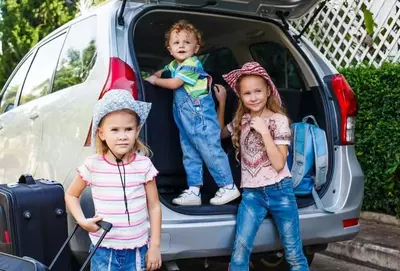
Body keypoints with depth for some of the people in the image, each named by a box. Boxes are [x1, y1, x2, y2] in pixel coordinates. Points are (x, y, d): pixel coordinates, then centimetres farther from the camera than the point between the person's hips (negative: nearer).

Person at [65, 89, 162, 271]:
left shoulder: (144, 165, -7)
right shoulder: (92, 165, -8)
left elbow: (154, 207, 0)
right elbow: (71, 195, 9)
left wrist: (155, 246, 1)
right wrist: (82, 221, -7)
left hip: (137, 249, 1)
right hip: (103, 250, 0)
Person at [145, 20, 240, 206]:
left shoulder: (191, 64, -15)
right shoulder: (174, 64, 14)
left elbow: (174, 83, -16)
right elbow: (162, 72, 35)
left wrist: (154, 80, -2)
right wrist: (152, 76, 16)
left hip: (200, 114, -10)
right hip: (184, 117, 10)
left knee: (210, 149, -7)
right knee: (190, 154, 10)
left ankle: (228, 187, 3)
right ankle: (194, 191, 16)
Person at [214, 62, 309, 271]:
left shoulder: (278, 120, -6)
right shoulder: (241, 120, 8)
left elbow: (279, 164, -11)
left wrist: (264, 132, -18)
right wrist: (221, 102, 18)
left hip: (278, 191, -3)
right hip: (251, 193, 3)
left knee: (294, 253, 5)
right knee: (240, 251, -12)